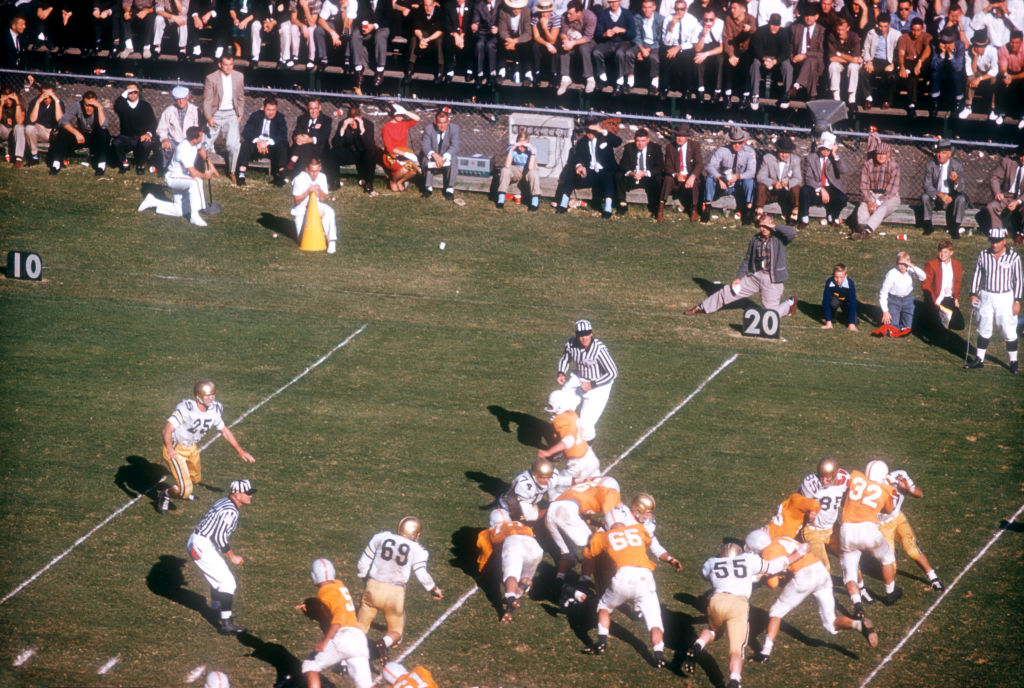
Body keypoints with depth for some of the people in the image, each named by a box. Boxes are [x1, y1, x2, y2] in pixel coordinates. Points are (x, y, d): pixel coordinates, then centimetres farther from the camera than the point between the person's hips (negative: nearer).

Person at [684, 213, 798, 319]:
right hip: (755, 276, 5)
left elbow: (792, 233, -28)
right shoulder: (755, 239, 7)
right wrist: (739, 277, 9)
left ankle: (790, 304, 28)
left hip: (773, 281, -5)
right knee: (728, 291, 7)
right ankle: (702, 308, 23)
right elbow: (747, 260, 13)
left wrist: (774, 227, -19)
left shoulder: (778, 238, -7)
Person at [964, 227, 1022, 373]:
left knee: (1009, 331, -3)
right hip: (986, 296, 3)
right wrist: (973, 294, 3)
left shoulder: (1014, 257, -7)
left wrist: (1017, 301, -6)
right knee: (983, 329, 11)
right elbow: (977, 274, 10)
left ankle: (1013, 362, 7)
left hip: (1005, 298, -3)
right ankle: (979, 360, 20)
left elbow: (1018, 280, -3)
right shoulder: (983, 255, 1)